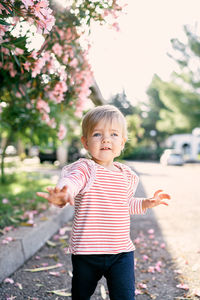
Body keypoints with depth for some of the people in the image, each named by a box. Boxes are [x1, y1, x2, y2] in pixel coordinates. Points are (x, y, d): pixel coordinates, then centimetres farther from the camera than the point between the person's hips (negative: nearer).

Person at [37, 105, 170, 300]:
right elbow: (71, 180, -38)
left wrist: (147, 203, 7)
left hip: (121, 253, 3)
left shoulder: (127, 175, 5)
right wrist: (63, 193, -60)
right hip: (86, 252, -2)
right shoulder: (85, 169, -13)